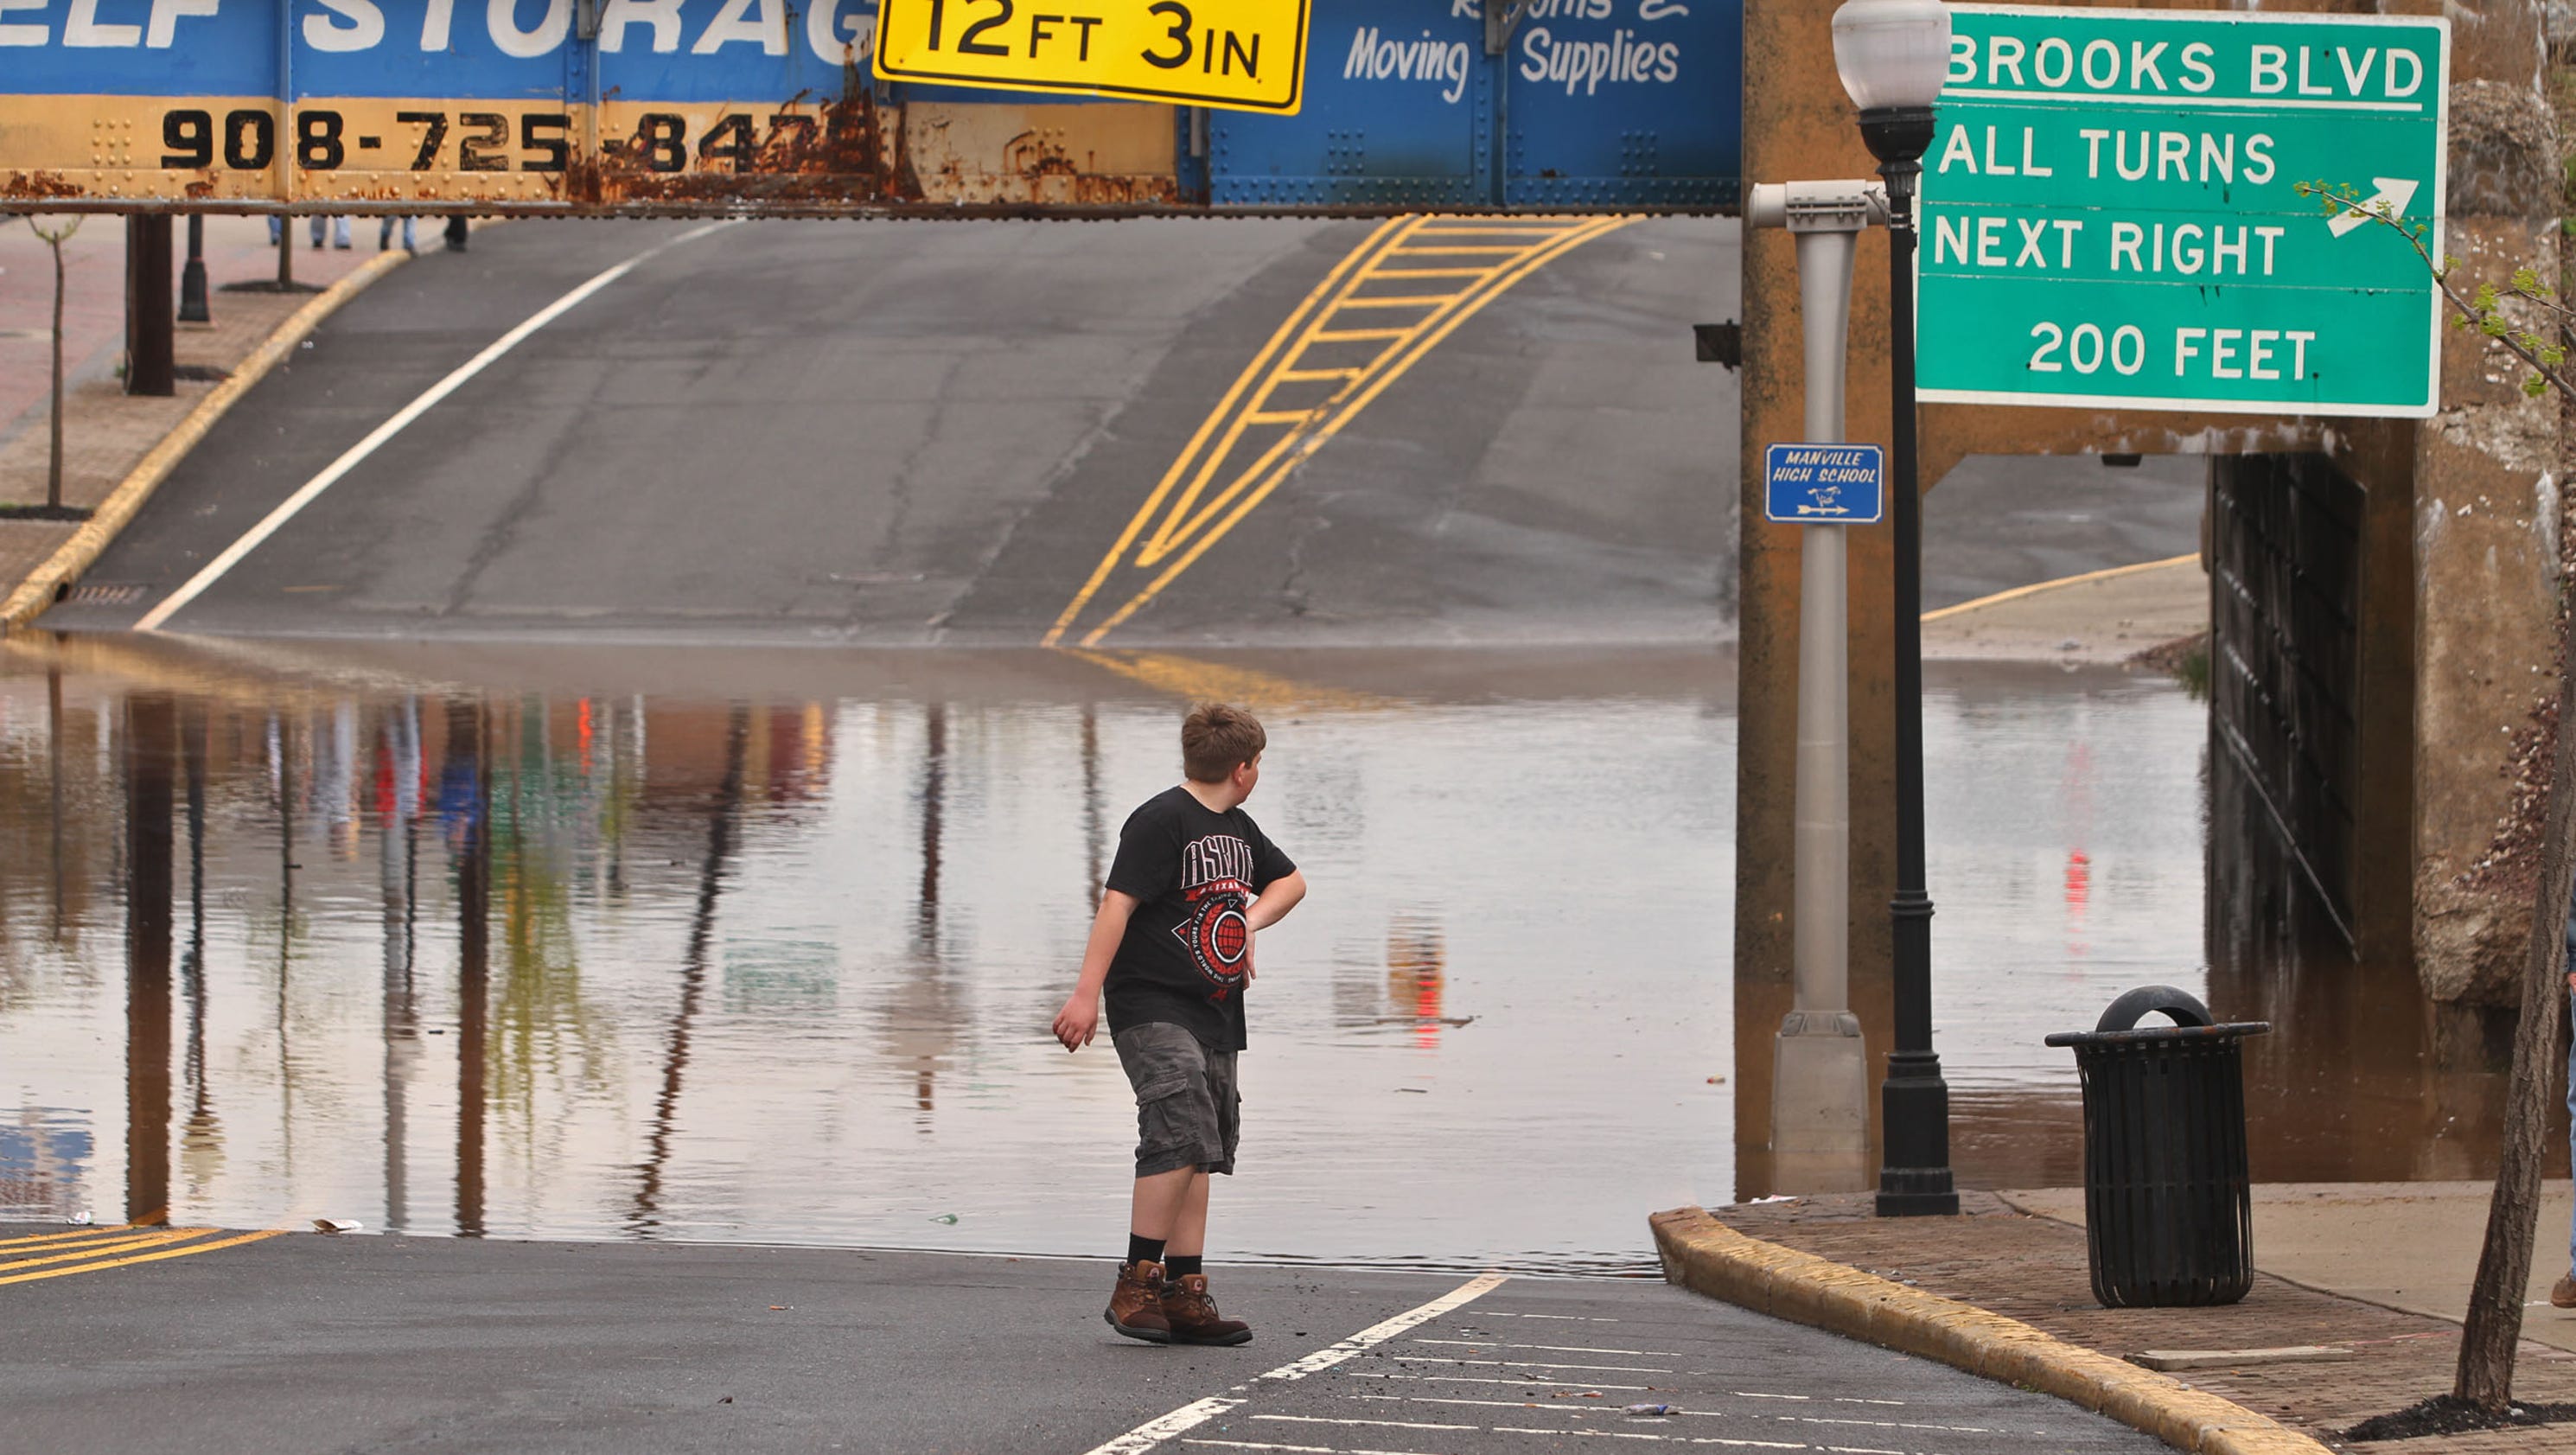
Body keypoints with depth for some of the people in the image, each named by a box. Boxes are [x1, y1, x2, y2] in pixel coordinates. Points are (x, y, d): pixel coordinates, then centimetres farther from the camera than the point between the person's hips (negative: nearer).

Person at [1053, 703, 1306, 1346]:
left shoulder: (1237, 828, 16)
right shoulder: (1162, 821, -11)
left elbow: (1290, 881, 33)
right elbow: (1118, 902, -18)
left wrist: (1249, 921, 12)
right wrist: (1086, 993, -26)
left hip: (1214, 1014, 9)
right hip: (1151, 1008, -9)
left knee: (1203, 1149, 6)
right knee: (1182, 1135, -20)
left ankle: (1184, 1293, 8)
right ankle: (1135, 1286, -16)